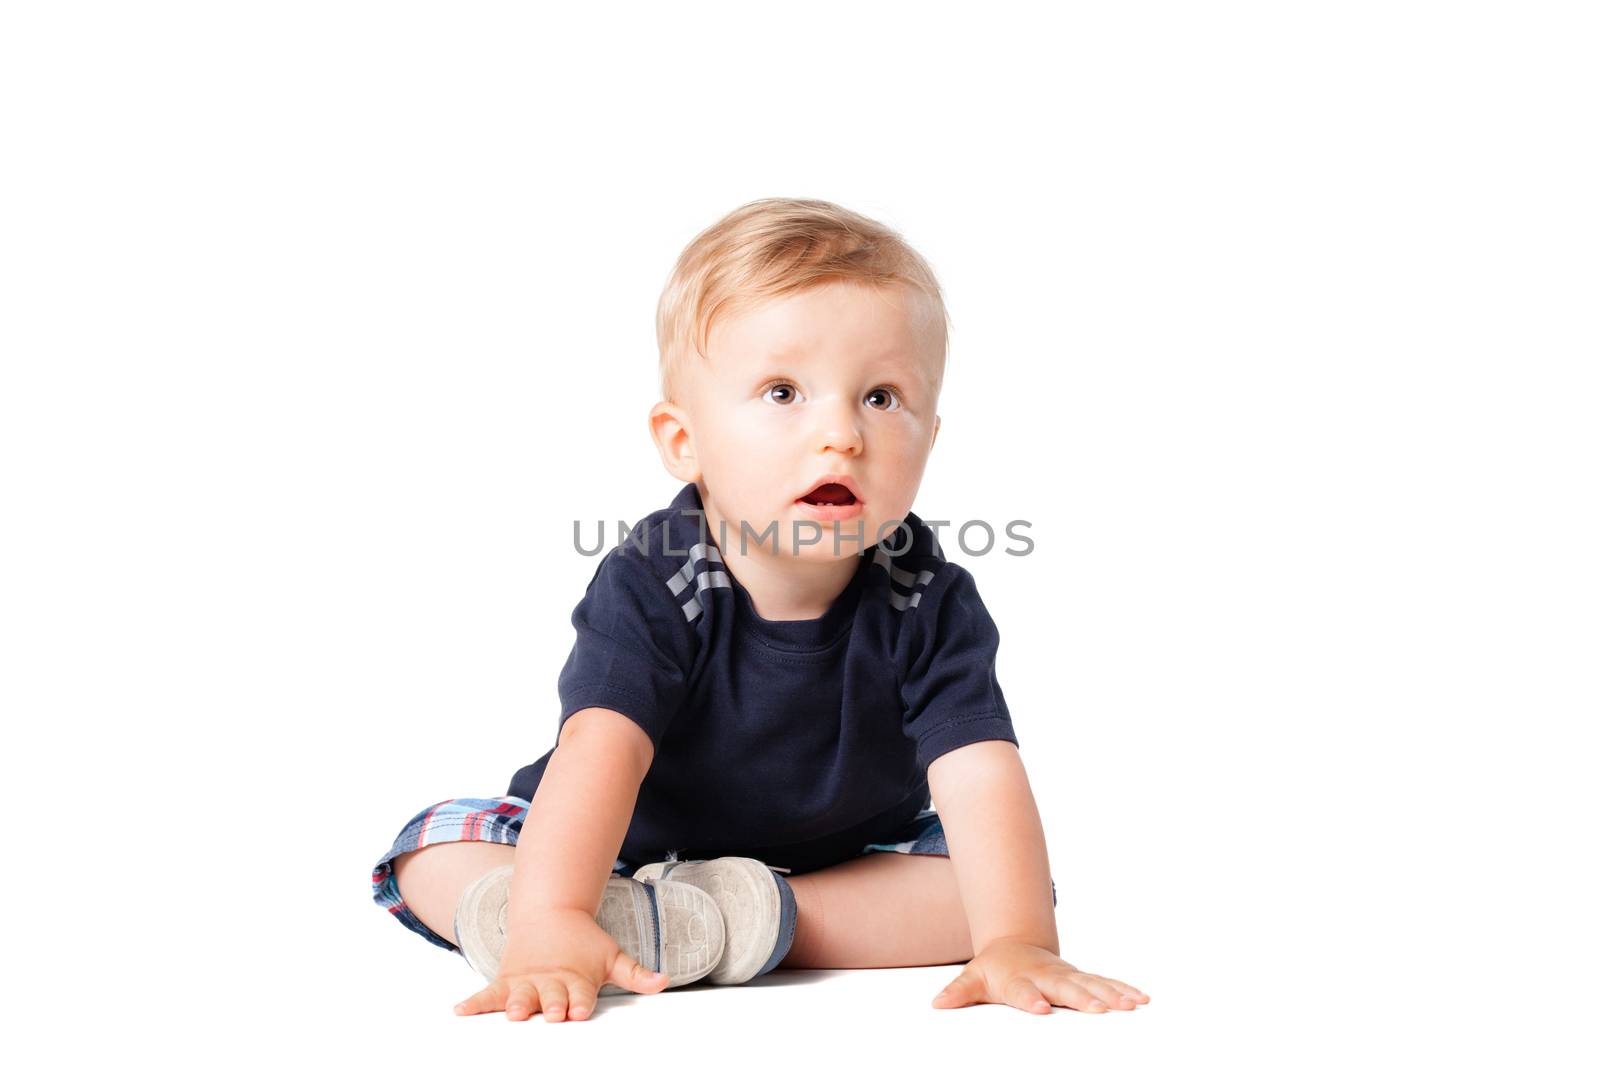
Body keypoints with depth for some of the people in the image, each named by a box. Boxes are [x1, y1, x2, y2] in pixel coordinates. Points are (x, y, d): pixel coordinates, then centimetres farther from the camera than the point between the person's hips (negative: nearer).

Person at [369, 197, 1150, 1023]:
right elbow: (600, 744, -38)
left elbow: (980, 772, -30)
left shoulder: (929, 605, -20)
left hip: (845, 860, 2)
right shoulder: (651, 585, -24)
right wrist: (549, 922, -53)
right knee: (436, 846, -17)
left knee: (1002, 875, -22)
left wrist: (1017, 941, -45)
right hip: (630, 852, -1)